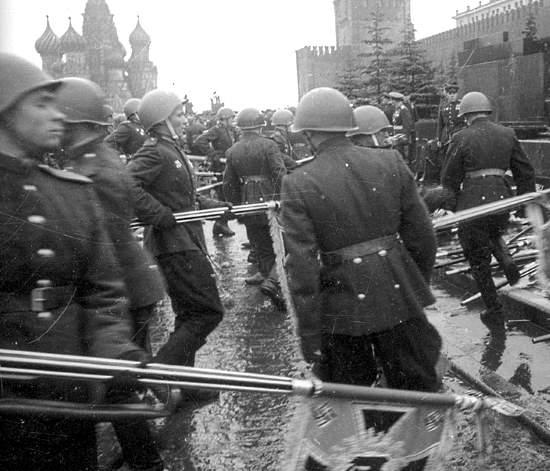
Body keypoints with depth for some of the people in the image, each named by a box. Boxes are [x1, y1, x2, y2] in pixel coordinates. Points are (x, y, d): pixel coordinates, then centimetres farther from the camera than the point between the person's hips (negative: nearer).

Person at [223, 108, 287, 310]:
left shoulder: (233, 151, 6)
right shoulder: (268, 145, -8)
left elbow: (229, 184, 10)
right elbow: (281, 175, -16)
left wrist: (237, 207, 20)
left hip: (249, 206, 5)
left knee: (262, 248, 17)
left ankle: (266, 275, 23)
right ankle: (272, 280, -15)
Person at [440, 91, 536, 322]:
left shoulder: (461, 138, -5)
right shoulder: (507, 134, 8)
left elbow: (449, 179, -2)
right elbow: (525, 171, 11)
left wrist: (450, 208, 8)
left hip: (473, 204, -4)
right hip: (502, 199, 5)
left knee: (478, 259, 9)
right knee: (493, 235, 35)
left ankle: (494, 309, 15)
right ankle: (507, 262, 8)